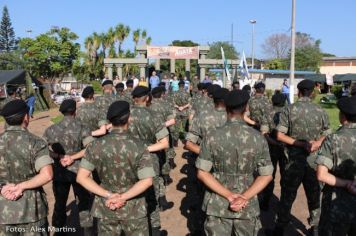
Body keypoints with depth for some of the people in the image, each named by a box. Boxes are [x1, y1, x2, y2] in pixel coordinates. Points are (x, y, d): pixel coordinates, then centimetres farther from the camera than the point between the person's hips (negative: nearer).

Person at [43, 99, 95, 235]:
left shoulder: (51, 129, -4)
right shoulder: (81, 128, -12)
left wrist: (59, 156, -10)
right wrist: (73, 157, -21)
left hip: (59, 172, 2)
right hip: (78, 171, -2)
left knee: (60, 202, 18)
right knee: (84, 201, 15)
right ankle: (88, 230, 18)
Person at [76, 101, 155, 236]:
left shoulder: (96, 146, -10)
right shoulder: (138, 146, -16)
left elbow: (81, 177, -11)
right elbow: (147, 181, -22)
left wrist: (108, 195, -14)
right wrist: (123, 197, -18)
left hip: (106, 208, 2)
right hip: (133, 208, -2)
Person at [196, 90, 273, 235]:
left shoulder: (212, 137, -11)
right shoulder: (258, 138, -7)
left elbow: (202, 173, -13)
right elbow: (266, 175, -7)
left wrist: (229, 195, -13)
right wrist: (244, 197, -13)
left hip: (218, 206, -1)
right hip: (248, 207, 1)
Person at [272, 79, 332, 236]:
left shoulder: (289, 110, -8)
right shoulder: (320, 111, 0)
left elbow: (280, 135, -14)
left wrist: (300, 143, -15)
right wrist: (317, 143, -13)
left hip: (295, 160, -2)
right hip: (315, 160, 2)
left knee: (287, 196, 9)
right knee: (314, 195, 17)